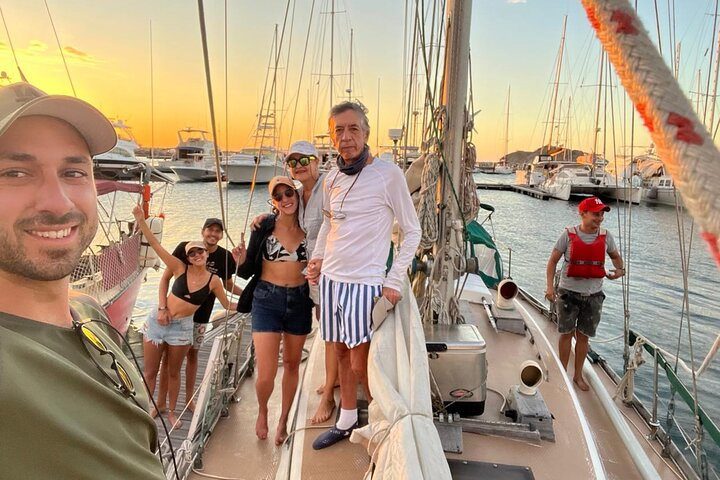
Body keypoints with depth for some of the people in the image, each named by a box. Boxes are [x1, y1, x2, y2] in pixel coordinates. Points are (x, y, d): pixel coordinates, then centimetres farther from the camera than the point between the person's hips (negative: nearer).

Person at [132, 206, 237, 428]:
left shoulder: (213, 280, -6)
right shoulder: (180, 269, -11)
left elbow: (227, 305, 8)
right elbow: (155, 245, -18)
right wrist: (141, 221, -28)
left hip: (182, 327, 1)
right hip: (159, 320, -1)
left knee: (174, 371, 16)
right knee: (150, 371, 9)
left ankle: (171, 411, 34)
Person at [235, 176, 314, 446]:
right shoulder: (264, 227, -7)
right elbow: (248, 271, -3)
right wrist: (242, 262, -24)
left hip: (299, 301, 3)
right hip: (267, 301, -2)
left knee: (292, 363, 16)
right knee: (266, 374, -6)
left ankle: (283, 420, 38)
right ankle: (262, 411, 29)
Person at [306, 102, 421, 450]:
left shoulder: (388, 175, -10)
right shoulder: (331, 178, 7)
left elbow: (412, 231, -6)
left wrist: (394, 281, -11)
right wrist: (317, 258, 10)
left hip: (364, 283, -6)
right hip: (329, 278, 6)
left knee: (360, 364, -2)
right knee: (340, 353, 16)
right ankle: (346, 422, 34)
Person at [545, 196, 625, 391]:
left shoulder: (605, 236, 0)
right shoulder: (569, 235, -9)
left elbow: (615, 255, 18)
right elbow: (553, 260, -5)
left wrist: (620, 269, -4)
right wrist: (550, 286, -14)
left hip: (593, 295, 3)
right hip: (569, 292, -2)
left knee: (583, 336, 12)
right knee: (566, 334, 7)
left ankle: (578, 375, 26)